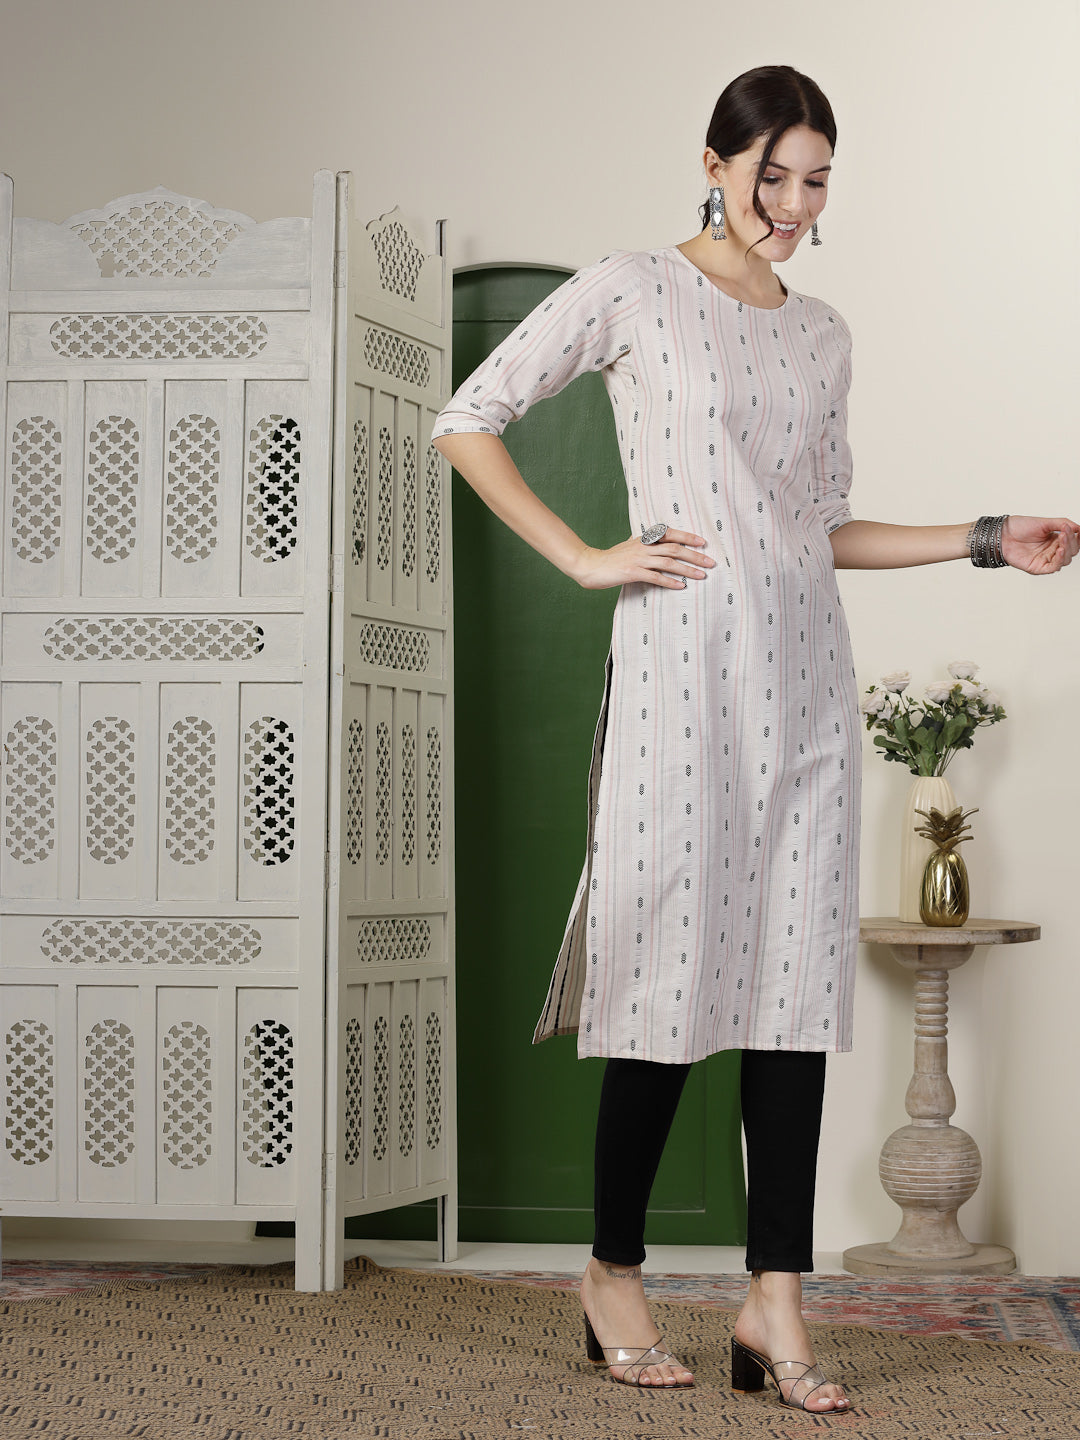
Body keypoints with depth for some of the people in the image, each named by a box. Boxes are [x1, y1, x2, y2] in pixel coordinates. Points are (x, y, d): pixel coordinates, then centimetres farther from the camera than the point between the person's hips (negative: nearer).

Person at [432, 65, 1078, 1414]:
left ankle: (775, 1303, 6)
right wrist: (584, 558, -6)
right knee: (672, 968, -3)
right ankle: (613, 1276, 14)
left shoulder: (822, 334, 17)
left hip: (807, 675, 5)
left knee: (799, 976, 1)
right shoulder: (631, 291, 1)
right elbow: (466, 420, 0)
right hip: (683, 660, -5)